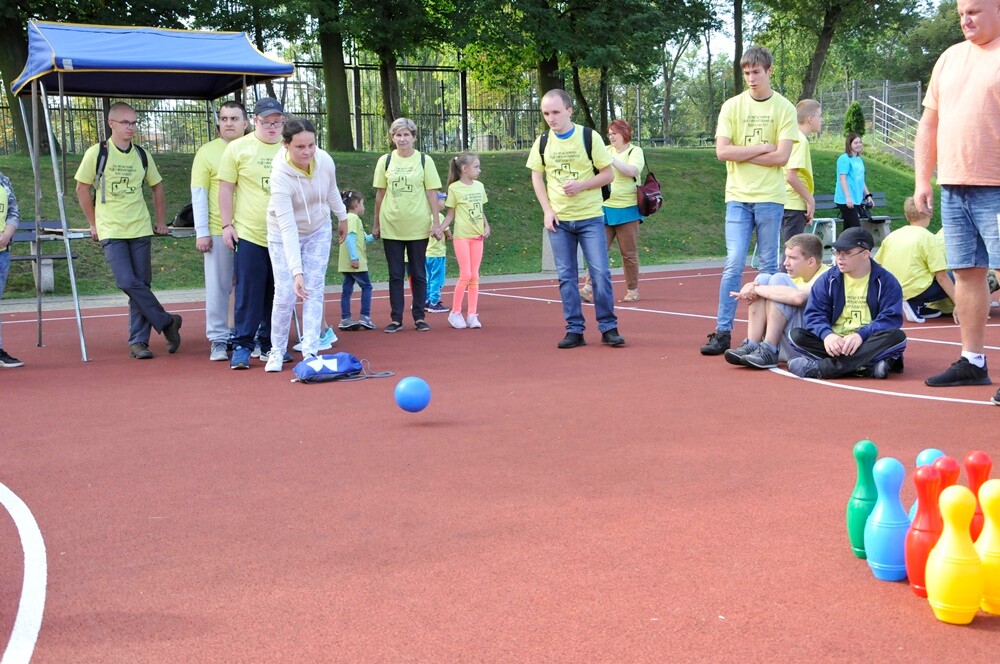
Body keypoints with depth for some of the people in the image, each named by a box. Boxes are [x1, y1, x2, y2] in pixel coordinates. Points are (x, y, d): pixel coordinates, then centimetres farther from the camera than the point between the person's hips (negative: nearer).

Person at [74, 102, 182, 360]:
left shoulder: (142, 155, 7)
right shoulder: (97, 153, -4)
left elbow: (157, 186, 19)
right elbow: (82, 188, 4)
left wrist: (160, 221, 17)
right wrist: (94, 224, 5)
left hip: (141, 230, 3)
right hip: (111, 232, -3)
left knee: (141, 284, 1)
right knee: (128, 283, -16)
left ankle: (138, 341, 9)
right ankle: (167, 322, 0)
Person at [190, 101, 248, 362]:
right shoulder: (207, 152, 3)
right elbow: (198, 194, 0)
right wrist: (201, 232, -6)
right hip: (218, 231, -2)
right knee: (218, 287, 1)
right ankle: (218, 340, 8)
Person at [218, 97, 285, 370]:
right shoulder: (237, 148, 2)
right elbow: (226, 188, 3)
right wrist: (227, 225, -3)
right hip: (248, 234, -3)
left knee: (279, 293, 8)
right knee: (248, 292, -4)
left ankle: (270, 344, 19)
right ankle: (242, 345, 4)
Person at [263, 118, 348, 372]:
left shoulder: (325, 160, -20)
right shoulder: (280, 176, -33)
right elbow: (288, 229, -38)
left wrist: (342, 217, 19)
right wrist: (297, 271, -43)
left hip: (319, 231, 4)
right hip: (284, 236, -4)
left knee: (314, 290, -2)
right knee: (285, 294, -8)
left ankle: (310, 350, 0)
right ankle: (277, 351, 10)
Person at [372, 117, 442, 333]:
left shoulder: (424, 160, 0)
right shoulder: (385, 161, 4)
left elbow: (431, 193, 0)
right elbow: (380, 194, 7)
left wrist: (436, 221, -5)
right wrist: (376, 224, 8)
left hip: (418, 227, -1)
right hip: (391, 227, 1)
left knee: (418, 274, 6)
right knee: (395, 274, 4)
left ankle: (419, 317, 14)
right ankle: (396, 319, 9)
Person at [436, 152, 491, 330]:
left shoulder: (479, 186, 9)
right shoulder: (454, 188, -5)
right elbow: (451, 214, 0)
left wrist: (486, 226, 4)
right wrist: (440, 229, -12)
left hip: (477, 236, 5)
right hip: (461, 236, -5)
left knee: (474, 276, 4)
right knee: (465, 275, -9)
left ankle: (472, 315, 9)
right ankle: (455, 312, 5)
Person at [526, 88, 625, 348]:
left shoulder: (589, 137, -6)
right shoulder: (542, 142, 3)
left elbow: (608, 174, -3)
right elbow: (537, 176, 11)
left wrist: (580, 185, -18)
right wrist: (547, 210, -1)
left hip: (590, 217, -3)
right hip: (558, 220, 3)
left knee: (600, 273, -6)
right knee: (566, 276, 4)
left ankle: (608, 327, 4)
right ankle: (574, 330, 10)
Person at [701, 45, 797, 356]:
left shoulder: (784, 109, 1)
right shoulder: (732, 106, 6)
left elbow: (781, 156, -8)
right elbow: (722, 151, -4)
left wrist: (741, 154, -5)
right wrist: (762, 148, -7)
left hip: (770, 197, -1)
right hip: (738, 196, 1)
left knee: (769, 266, 4)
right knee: (734, 264, -6)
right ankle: (723, 332, -4)